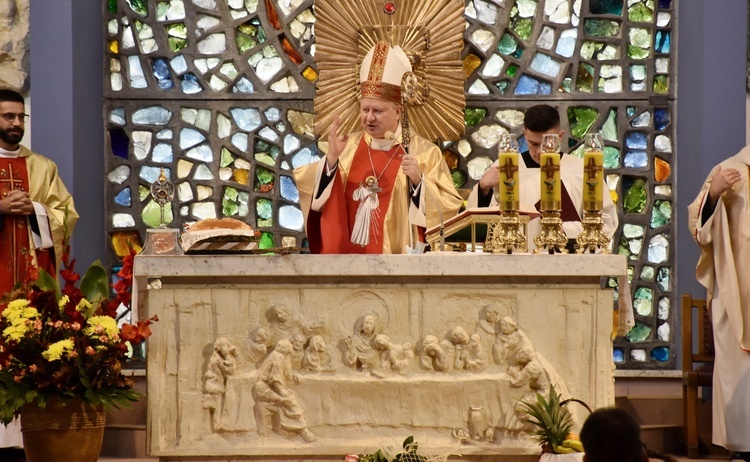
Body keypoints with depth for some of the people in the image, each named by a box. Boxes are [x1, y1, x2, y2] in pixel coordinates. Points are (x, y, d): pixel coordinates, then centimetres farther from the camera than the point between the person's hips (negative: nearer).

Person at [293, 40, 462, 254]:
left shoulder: (425, 152, -2)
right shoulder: (349, 146, 7)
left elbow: (448, 206, -9)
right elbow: (312, 191, 0)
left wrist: (418, 181, -22)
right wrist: (331, 159, -13)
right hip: (347, 253, 3)